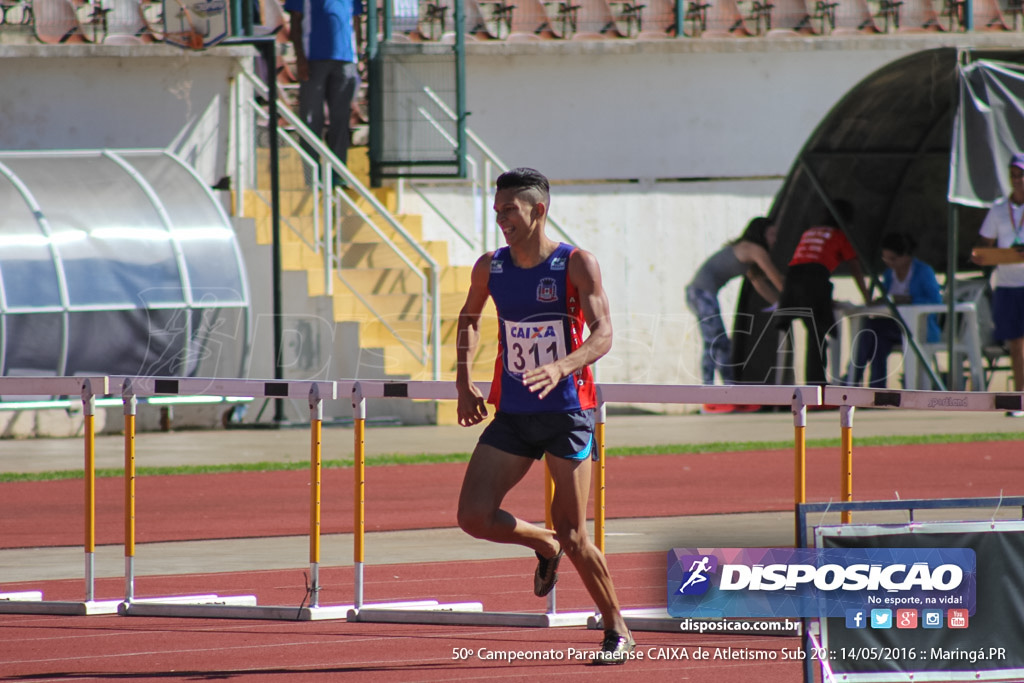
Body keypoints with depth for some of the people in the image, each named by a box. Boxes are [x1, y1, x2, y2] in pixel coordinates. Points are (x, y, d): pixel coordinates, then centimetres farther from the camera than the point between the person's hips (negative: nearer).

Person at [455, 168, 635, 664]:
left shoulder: (576, 265, -10)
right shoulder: (490, 268, 4)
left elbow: (603, 334, -18)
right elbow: (469, 318, 23)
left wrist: (561, 367, -37)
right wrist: (464, 380, 10)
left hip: (567, 413, -4)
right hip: (512, 416, 4)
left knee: (573, 537, -4)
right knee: (474, 517, -11)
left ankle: (617, 632, 15)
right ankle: (544, 545, 21)